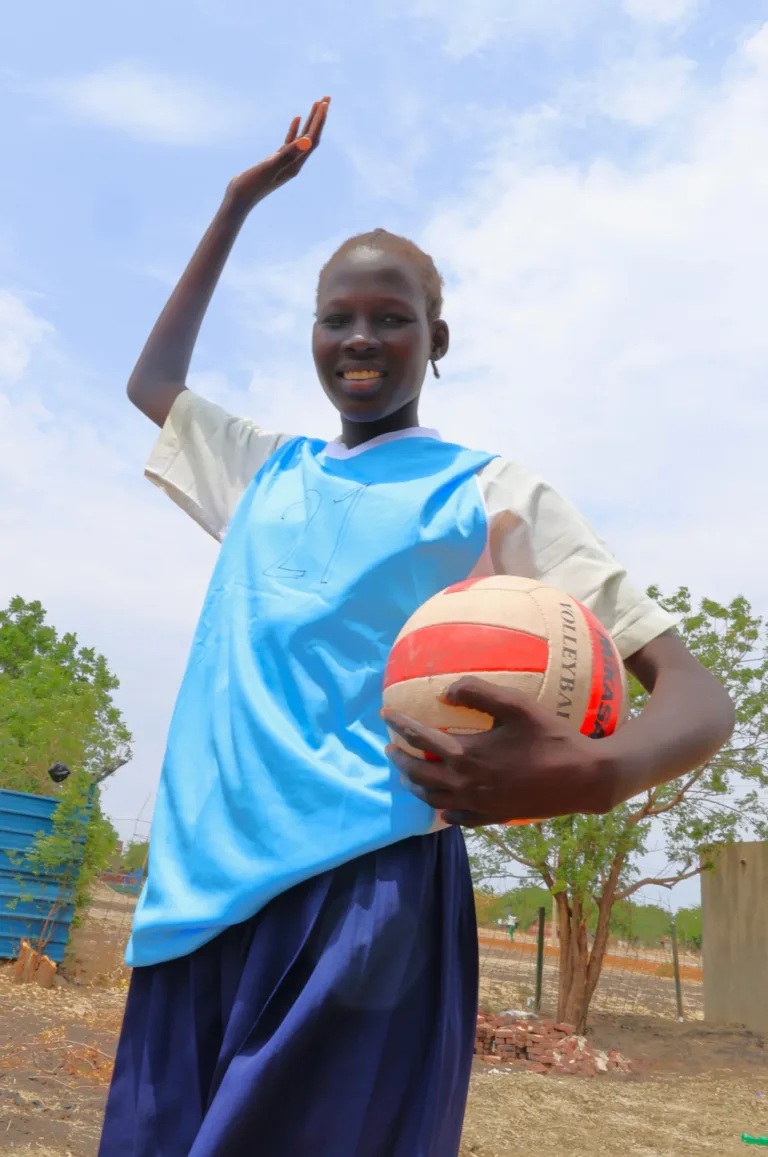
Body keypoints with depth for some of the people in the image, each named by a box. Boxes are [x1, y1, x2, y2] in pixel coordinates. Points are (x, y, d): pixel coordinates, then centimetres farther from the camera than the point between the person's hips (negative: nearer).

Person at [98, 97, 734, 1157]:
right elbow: (151, 384, 36)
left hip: (366, 887, -5)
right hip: (201, 889, 6)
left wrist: (590, 775, -29)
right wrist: (241, 202, 33)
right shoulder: (269, 472, 19)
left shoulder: (490, 494, 2)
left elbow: (697, 699, -4)